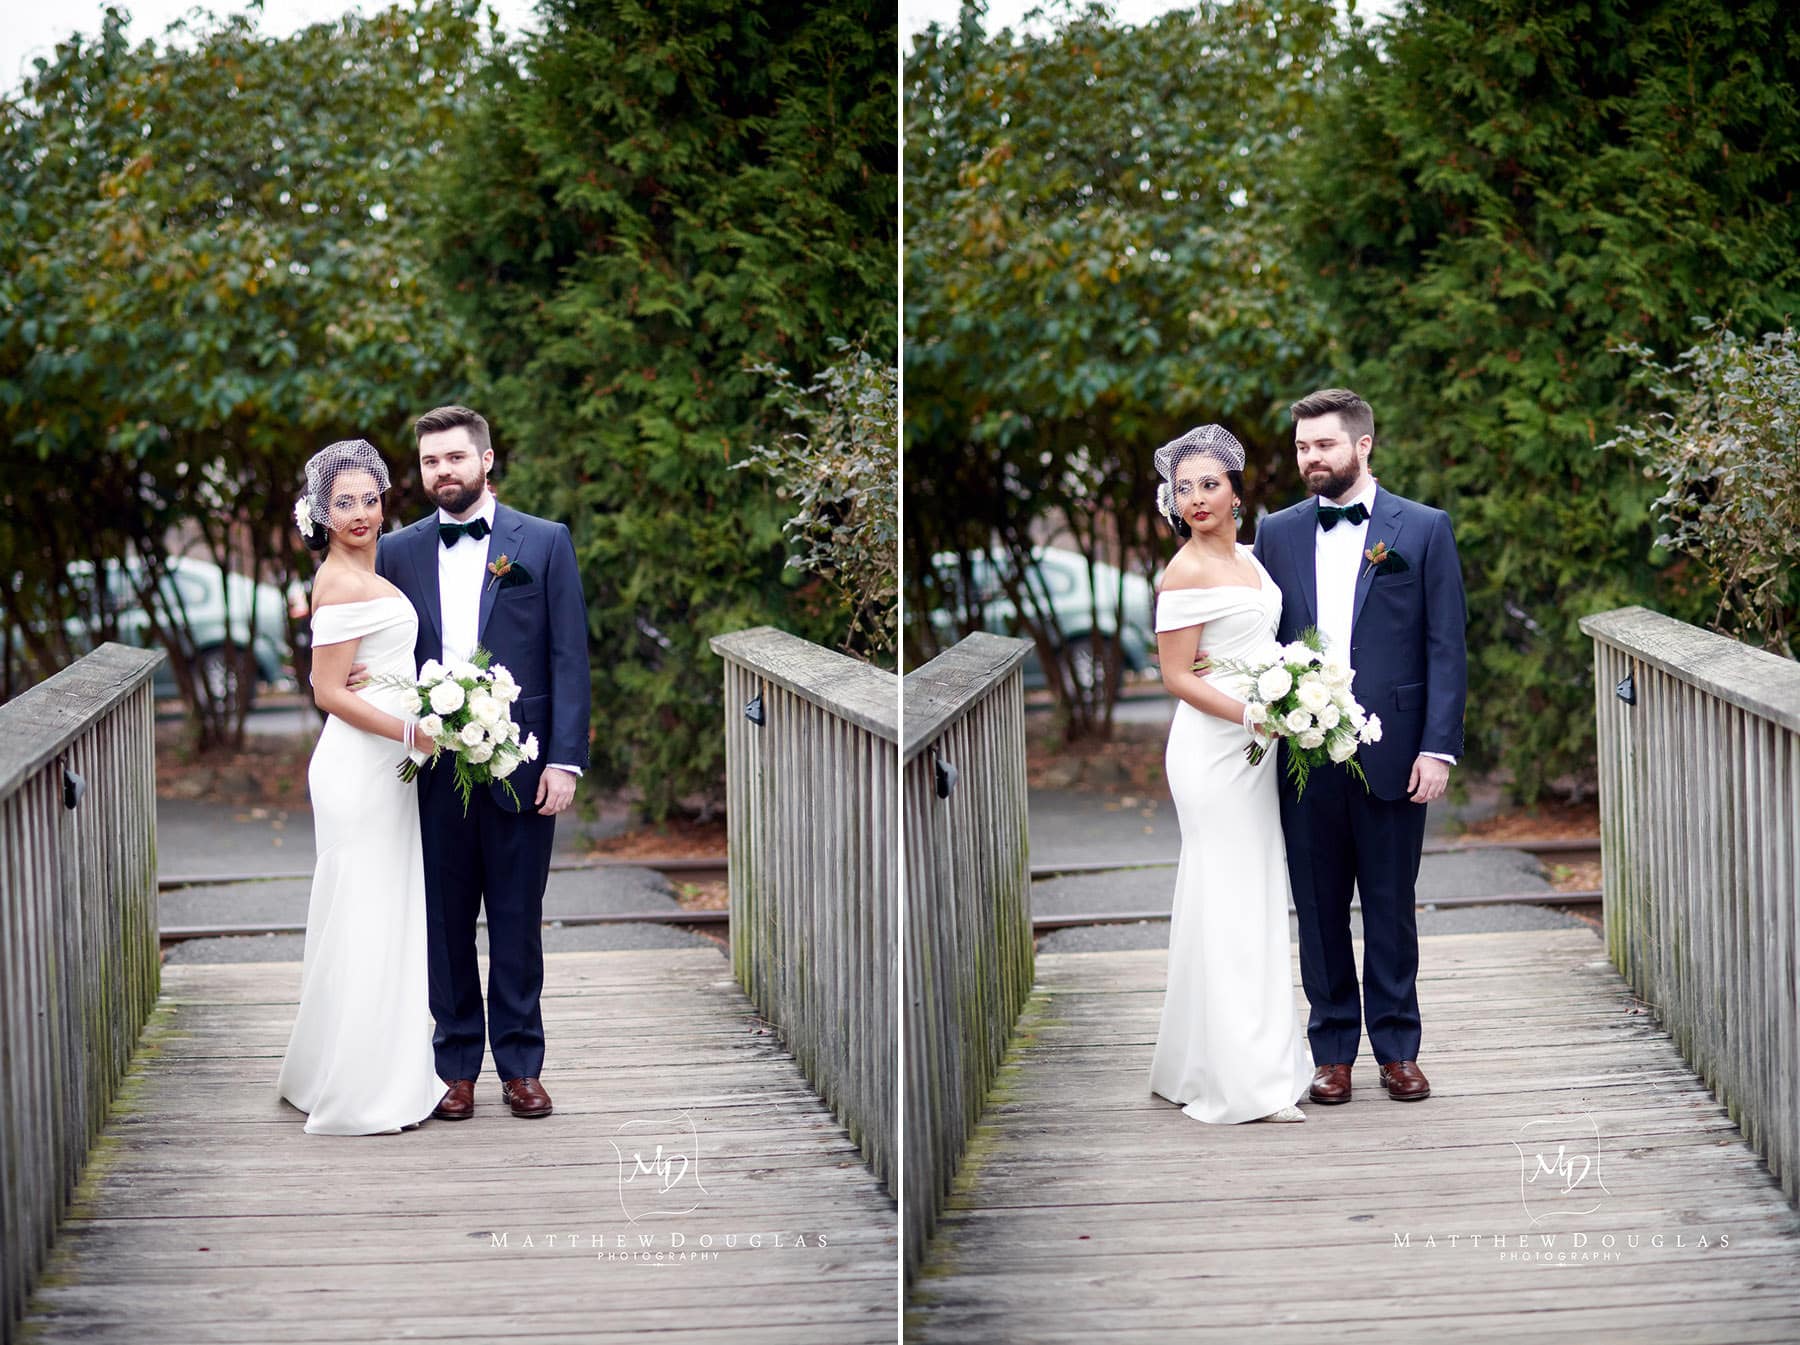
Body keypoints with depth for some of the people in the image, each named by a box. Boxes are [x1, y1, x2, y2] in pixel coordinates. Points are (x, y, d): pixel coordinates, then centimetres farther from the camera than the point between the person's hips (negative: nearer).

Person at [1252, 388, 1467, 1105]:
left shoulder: (1424, 529, 1)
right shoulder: (1277, 534, 9)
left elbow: (1446, 648, -1)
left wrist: (1438, 747, -9)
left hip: (1392, 754, -2)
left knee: (1391, 908, 6)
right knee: (1319, 909, 7)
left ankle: (1397, 1050, 16)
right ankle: (1333, 1051, 15)